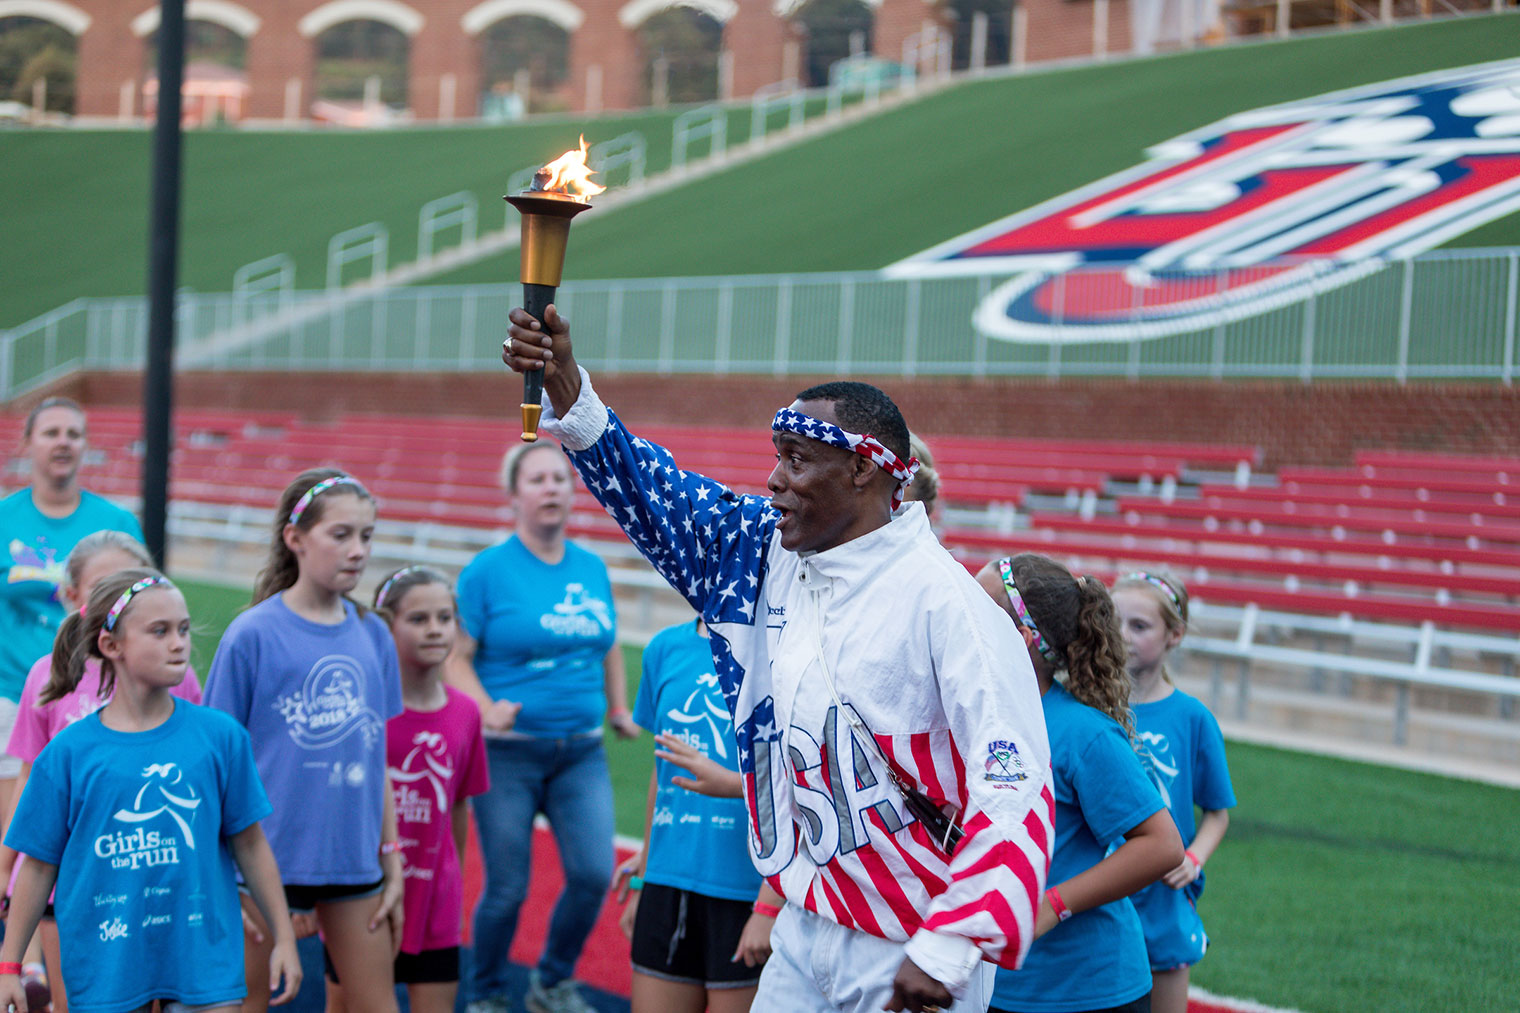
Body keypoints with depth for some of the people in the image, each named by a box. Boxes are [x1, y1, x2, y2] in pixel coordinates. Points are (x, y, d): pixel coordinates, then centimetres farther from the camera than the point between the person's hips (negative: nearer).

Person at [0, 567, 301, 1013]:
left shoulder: (219, 736, 1)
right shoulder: (69, 752, -2)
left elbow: (249, 843, 8)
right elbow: (40, 864, 3)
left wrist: (284, 937, 11)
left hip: (204, 956, 1)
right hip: (107, 967, -1)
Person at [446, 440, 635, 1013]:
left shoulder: (591, 569, 9)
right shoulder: (489, 570, -5)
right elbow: (456, 657, -7)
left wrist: (619, 709, 18)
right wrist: (485, 709, -22)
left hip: (581, 752, 4)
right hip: (510, 752, -4)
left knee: (594, 874, -8)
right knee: (506, 889, -1)